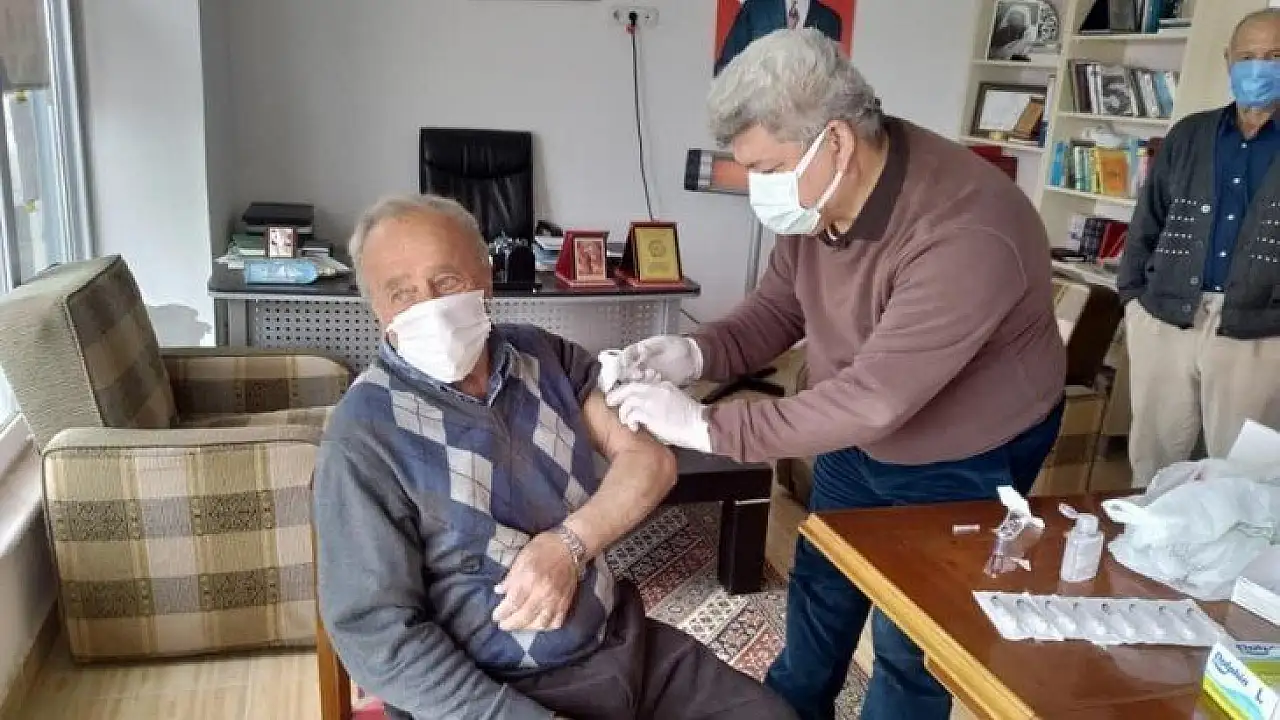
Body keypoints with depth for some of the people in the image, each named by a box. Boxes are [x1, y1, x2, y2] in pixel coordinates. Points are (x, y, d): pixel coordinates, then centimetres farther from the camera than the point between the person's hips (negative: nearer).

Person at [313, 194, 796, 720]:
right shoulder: (366, 434, -13)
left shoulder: (546, 355, 3)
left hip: (625, 639, 5)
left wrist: (570, 543, -16)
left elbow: (651, 457, 1)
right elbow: (376, 635, -16)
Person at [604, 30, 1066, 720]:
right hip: (859, 439, 7)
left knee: (910, 646, 9)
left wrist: (705, 425, -37)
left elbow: (874, 398, -39)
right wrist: (697, 352, -22)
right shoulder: (817, 195, -15)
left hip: (964, 462, -7)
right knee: (817, 589, 24)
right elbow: (778, 306, -2)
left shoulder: (966, 236, -38)